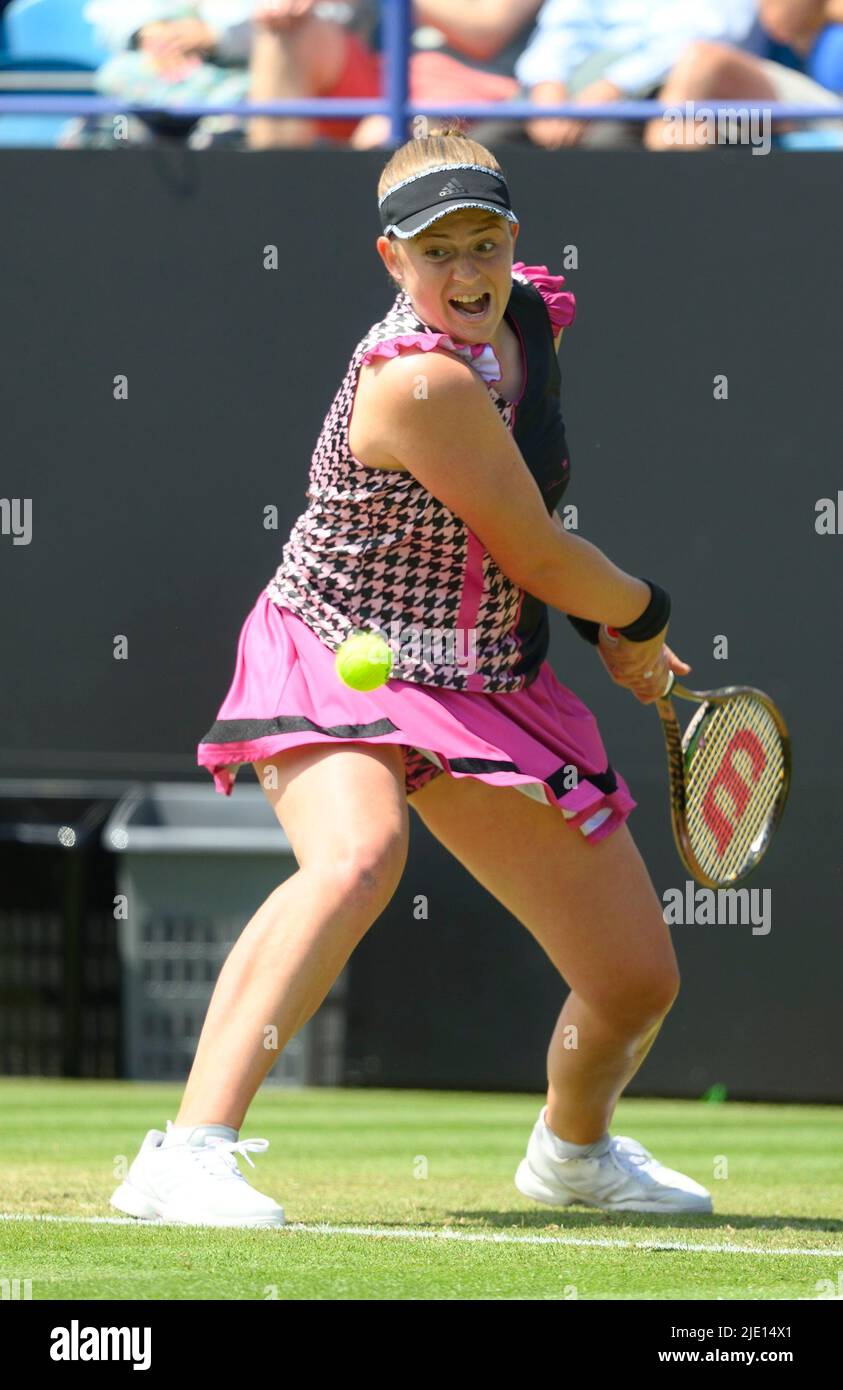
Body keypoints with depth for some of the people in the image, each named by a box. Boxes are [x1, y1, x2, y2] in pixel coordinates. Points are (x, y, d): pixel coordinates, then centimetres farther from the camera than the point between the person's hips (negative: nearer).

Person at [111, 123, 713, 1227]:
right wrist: (641, 613, 2)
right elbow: (539, 561, -17)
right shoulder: (419, 380, -26)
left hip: (487, 692, 8)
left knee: (640, 982, 8)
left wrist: (605, 633, 15)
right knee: (359, 854, -42)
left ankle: (574, 1148, 44)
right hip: (334, 666, -8)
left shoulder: (532, 314, 2)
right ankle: (188, 1155, -47)